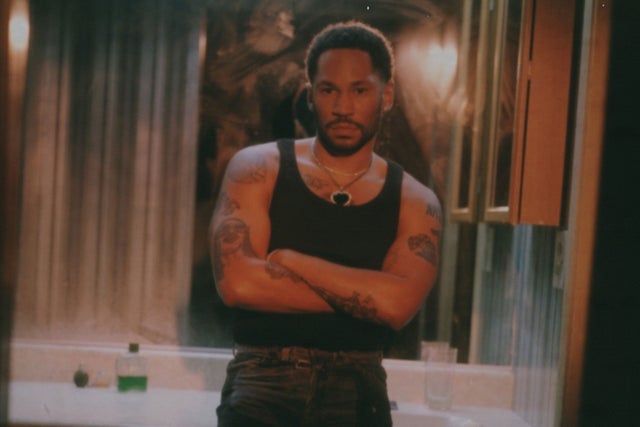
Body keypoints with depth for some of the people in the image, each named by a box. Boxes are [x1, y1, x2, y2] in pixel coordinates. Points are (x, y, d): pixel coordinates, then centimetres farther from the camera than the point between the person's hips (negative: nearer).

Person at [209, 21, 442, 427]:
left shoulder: (415, 202, 3)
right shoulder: (258, 169, 0)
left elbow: (398, 305, -14)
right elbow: (238, 282, -14)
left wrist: (288, 260, -11)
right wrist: (364, 294, -9)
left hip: (357, 392, 2)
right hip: (262, 383, -1)